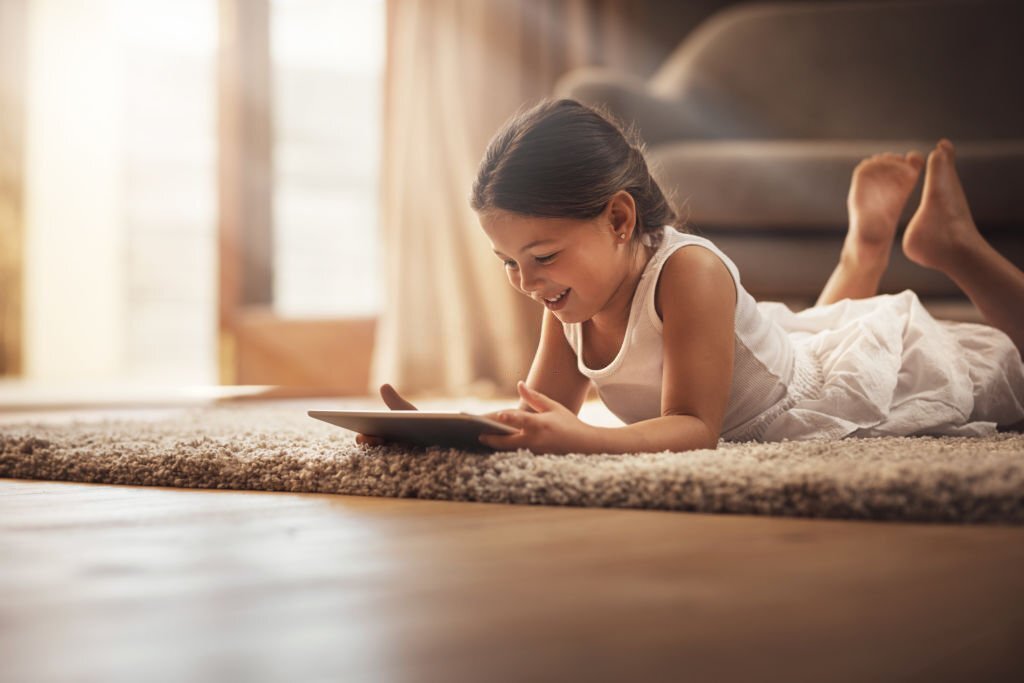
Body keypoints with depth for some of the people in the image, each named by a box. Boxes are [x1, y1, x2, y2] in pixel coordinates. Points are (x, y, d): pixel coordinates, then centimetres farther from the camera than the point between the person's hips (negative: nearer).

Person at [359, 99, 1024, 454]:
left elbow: (695, 428, -44)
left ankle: (953, 240, 27)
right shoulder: (570, 298, -19)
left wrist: (581, 438, -62)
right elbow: (540, 415, -18)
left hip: (881, 370, -7)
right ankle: (866, 238, 40)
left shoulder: (687, 271, -42)